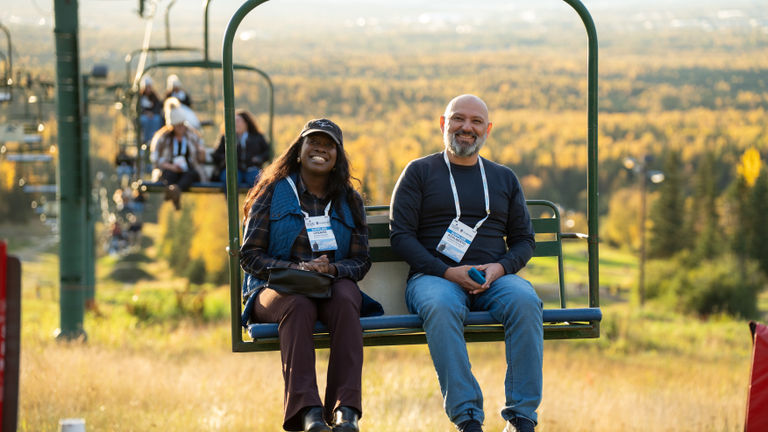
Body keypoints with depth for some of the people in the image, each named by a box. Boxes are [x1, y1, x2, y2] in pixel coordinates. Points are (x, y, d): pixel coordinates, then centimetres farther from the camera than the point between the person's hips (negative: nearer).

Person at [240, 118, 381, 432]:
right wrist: (296, 269, -16)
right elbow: (249, 255, 1)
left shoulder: (348, 201, 15)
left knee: (346, 298, -35)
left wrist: (332, 269, -14)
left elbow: (361, 261, 10)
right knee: (298, 304, -38)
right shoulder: (273, 192, 7)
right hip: (276, 288, -2)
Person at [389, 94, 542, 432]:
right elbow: (400, 234, 2)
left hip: (494, 277, 3)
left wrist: (500, 268, -5)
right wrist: (447, 271, -12)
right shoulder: (419, 172, 12)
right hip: (434, 275, -2)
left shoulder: (504, 178, 22)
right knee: (440, 308, -39)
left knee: (524, 301, -32)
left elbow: (523, 240, 18)